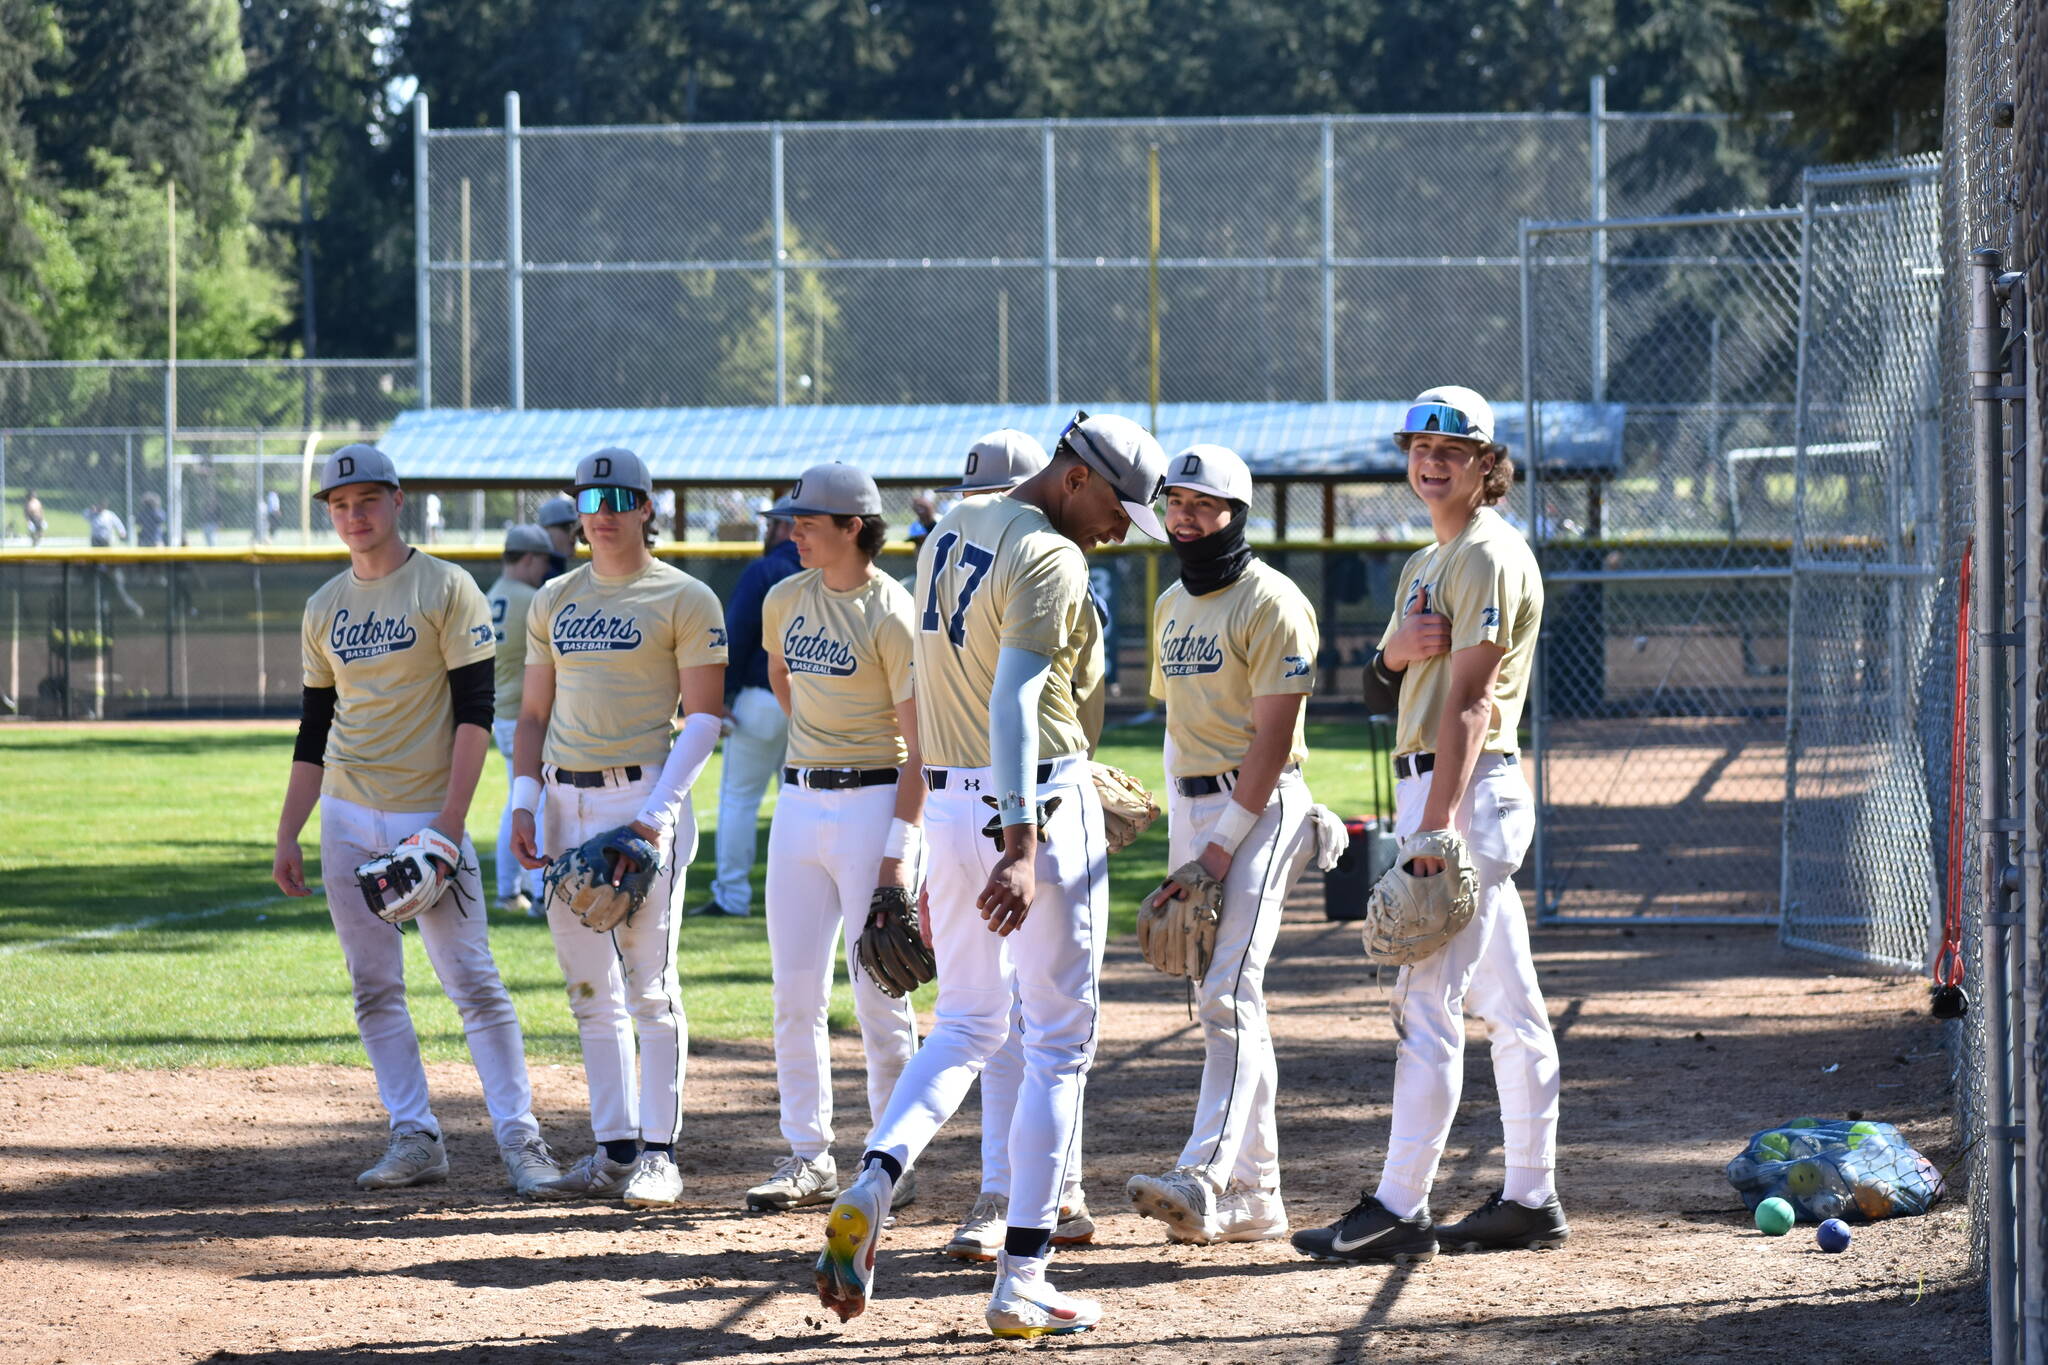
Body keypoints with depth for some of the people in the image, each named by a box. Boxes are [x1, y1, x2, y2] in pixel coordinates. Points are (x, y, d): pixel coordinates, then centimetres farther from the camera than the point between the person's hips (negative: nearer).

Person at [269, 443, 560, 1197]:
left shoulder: (446, 589, -5)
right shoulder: (325, 607, 11)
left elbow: (475, 711, -10)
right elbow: (314, 730, 16)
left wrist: (449, 824, -18)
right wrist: (287, 836, 9)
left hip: (427, 815, -6)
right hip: (348, 818, 6)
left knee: (473, 981, -9)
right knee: (374, 990, 4)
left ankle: (519, 1134, -7)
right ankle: (415, 1137, 8)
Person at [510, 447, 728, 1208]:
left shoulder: (685, 601, -3)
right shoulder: (554, 601, 15)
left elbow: (702, 718, -7)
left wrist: (657, 813, -17)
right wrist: (523, 801, 3)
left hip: (642, 796, -6)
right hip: (565, 802, 6)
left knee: (650, 985, -5)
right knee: (589, 988, 7)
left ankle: (658, 1153, 0)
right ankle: (614, 1150, 12)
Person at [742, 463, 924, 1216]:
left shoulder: (891, 615, -13)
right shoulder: (785, 600, 7)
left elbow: (919, 746, -14)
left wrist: (897, 851, -20)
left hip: (873, 802, -7)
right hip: (797, 805, 7)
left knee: (879, 994, -4)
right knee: (795, 991, 5)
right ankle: (809, 1156, 12)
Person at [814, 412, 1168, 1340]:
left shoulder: (950, 531, 12)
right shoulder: (1050, 558, -15)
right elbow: (1015, 698, -27)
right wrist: (1022, 847, -35)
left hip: (945, 803, 8)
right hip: (1037, 805, -8)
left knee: (966, 1025, 18)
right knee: (1058, 1038, 2)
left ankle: (871, 1187, -7)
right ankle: (1021, 1282, 0)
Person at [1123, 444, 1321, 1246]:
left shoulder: (1270, 603, -11)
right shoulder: (1172, 606, 16)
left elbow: (1273, 735, -15)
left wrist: (1225, 841, -19)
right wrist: (1182, 836, 13)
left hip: (1261, 807, -8)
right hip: (1191, 810, 8)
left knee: (1229, 993, -19)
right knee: (1221, 1001, 7)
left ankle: (1205, 1180, -30)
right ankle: (1254, 1198, 10)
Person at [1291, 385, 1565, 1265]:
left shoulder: (1489, 556, -10)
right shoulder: (1427, 564, 20)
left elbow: (1470, 698, -19)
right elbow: (1379, 687, 19)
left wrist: (1440, 819, -26)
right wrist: (1397, 648, -5)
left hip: (1467, 791, -10)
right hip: (1435, 790, 10)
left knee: (1427, 1001, -12)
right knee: (1508, 1004, 10)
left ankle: (1398, 1210, -13)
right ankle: (1531, 1199, 12)